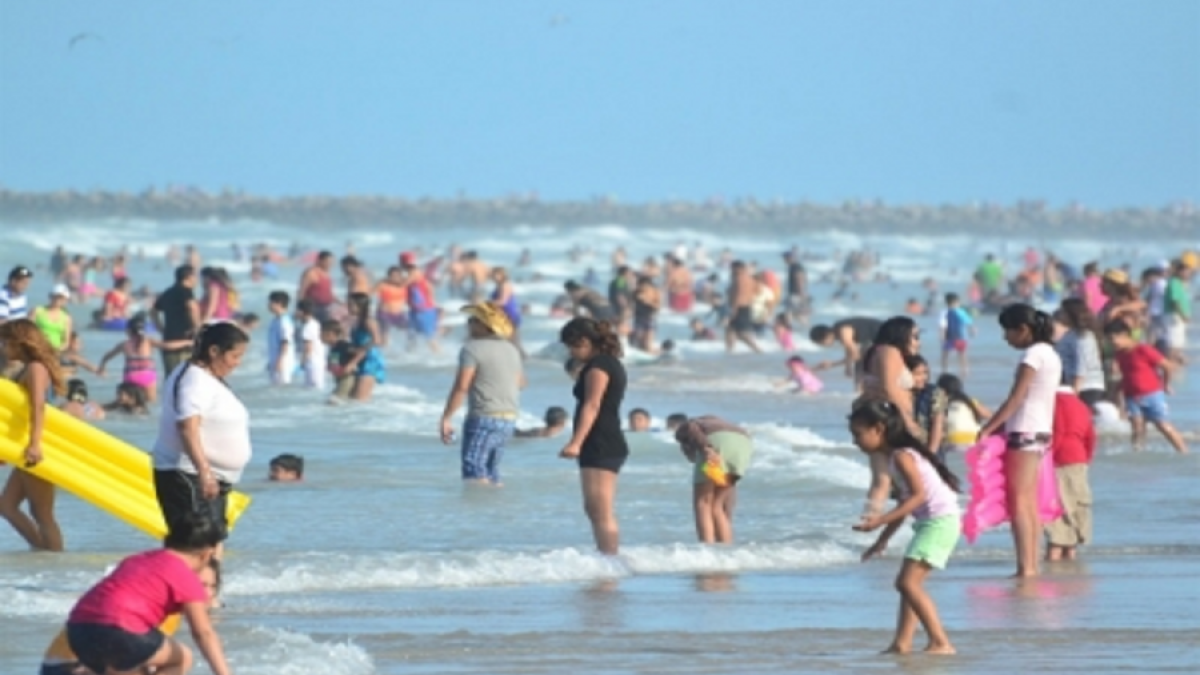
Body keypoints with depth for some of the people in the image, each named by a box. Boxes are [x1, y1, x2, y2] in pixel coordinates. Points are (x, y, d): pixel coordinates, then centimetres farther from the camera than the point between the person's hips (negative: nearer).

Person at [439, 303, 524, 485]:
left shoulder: (473, 349, -11)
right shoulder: (511, 349, 13)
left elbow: (461, 387, -17)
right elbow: (520, 382, 27)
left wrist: (445, 418, -12)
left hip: (484, 417, -8)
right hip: (509, 418, 8)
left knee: (474, 472, -12)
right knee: (491, 473, 17)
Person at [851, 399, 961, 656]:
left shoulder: (902, 456, -13)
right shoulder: (895, 455, 16)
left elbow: (918, 495, -22)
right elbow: (907, 501, 23)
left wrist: (882, 520, -26)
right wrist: (883, 539, 27)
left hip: (940, 520, -11)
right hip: (929, 522, 11)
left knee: (908, 582, -15)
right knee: (908, 584, 13)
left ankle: (941, 643, -16)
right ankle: (902, 643, 11)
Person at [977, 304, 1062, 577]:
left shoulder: (1033, 354, -14)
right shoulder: (1049, 354, 15)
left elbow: (1016, 398, -18)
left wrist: (987, 429, -18)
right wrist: (998, 426, 16)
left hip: (1025, 433, -10)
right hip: (1040, 431, 10)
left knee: (1018, 502, -11)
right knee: (1029, 503, 11)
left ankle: (1025, 567, -17)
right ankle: (1032, 565, 11)